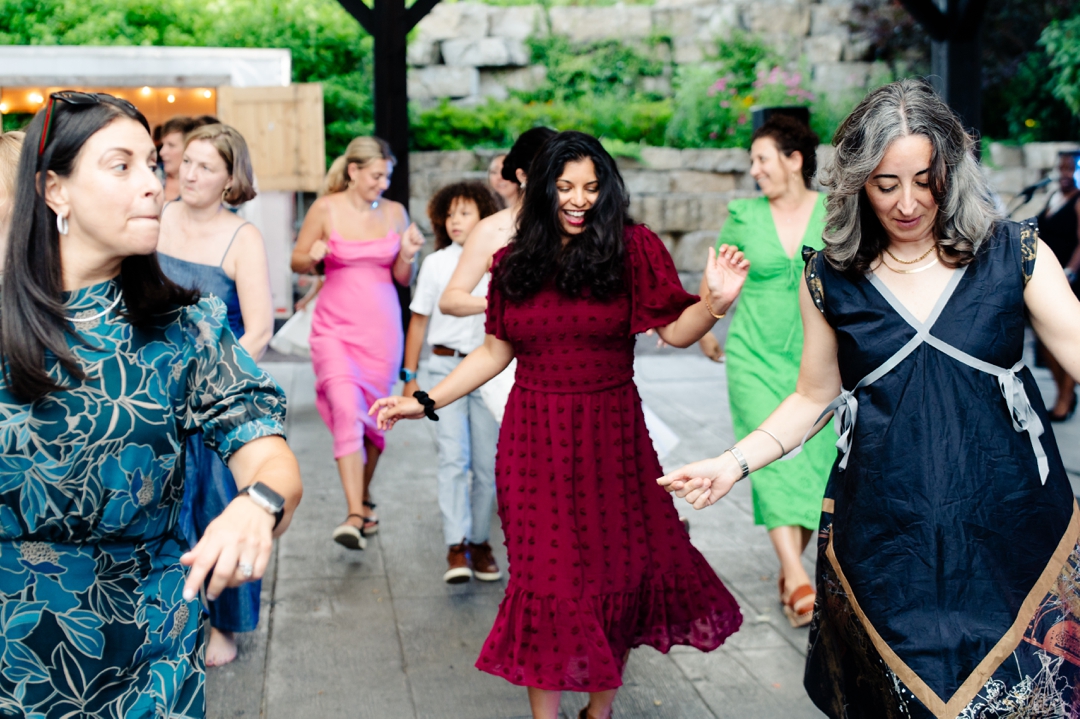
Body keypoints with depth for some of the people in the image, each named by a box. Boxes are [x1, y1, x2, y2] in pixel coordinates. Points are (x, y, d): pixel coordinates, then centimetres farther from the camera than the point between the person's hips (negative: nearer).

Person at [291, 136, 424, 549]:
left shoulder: (395, 213, 5)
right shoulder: (326, 209, -3)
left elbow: (403, 279, 10)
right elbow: (297, 261, 5)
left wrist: (408, 255, -10)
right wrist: (314, 256, -17)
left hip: (381, 328, 3)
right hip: (335, 326, -3)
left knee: (373, 416, 9)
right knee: (346, 410, -18)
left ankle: (364, 497, 32)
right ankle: (355, 515, -18)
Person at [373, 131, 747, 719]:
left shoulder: (632, 249, -2)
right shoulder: (514, 263, 6)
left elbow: (676, 331, -7)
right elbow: (496, 351, 13)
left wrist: (714, 302, -27)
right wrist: (426, 401, 10)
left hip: (611, 435, -1)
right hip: (534, 439, 1)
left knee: (620, 569, 3)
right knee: (546, 578, 1)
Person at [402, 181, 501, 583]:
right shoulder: (435, 264, 5)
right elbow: (419, 322, 9)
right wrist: (410, 377, 7)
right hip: (446, 368, -1)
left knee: (487, 462, 3)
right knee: (453, 458, -10)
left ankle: (479, 542, 15)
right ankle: (456, 547, -11)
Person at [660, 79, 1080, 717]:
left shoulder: (1015, 254, -1)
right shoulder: (831, 280, 3)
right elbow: (815, 399, 10)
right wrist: (734, 463, 0)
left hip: (1011, 528, -1)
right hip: (885, 539, 1)